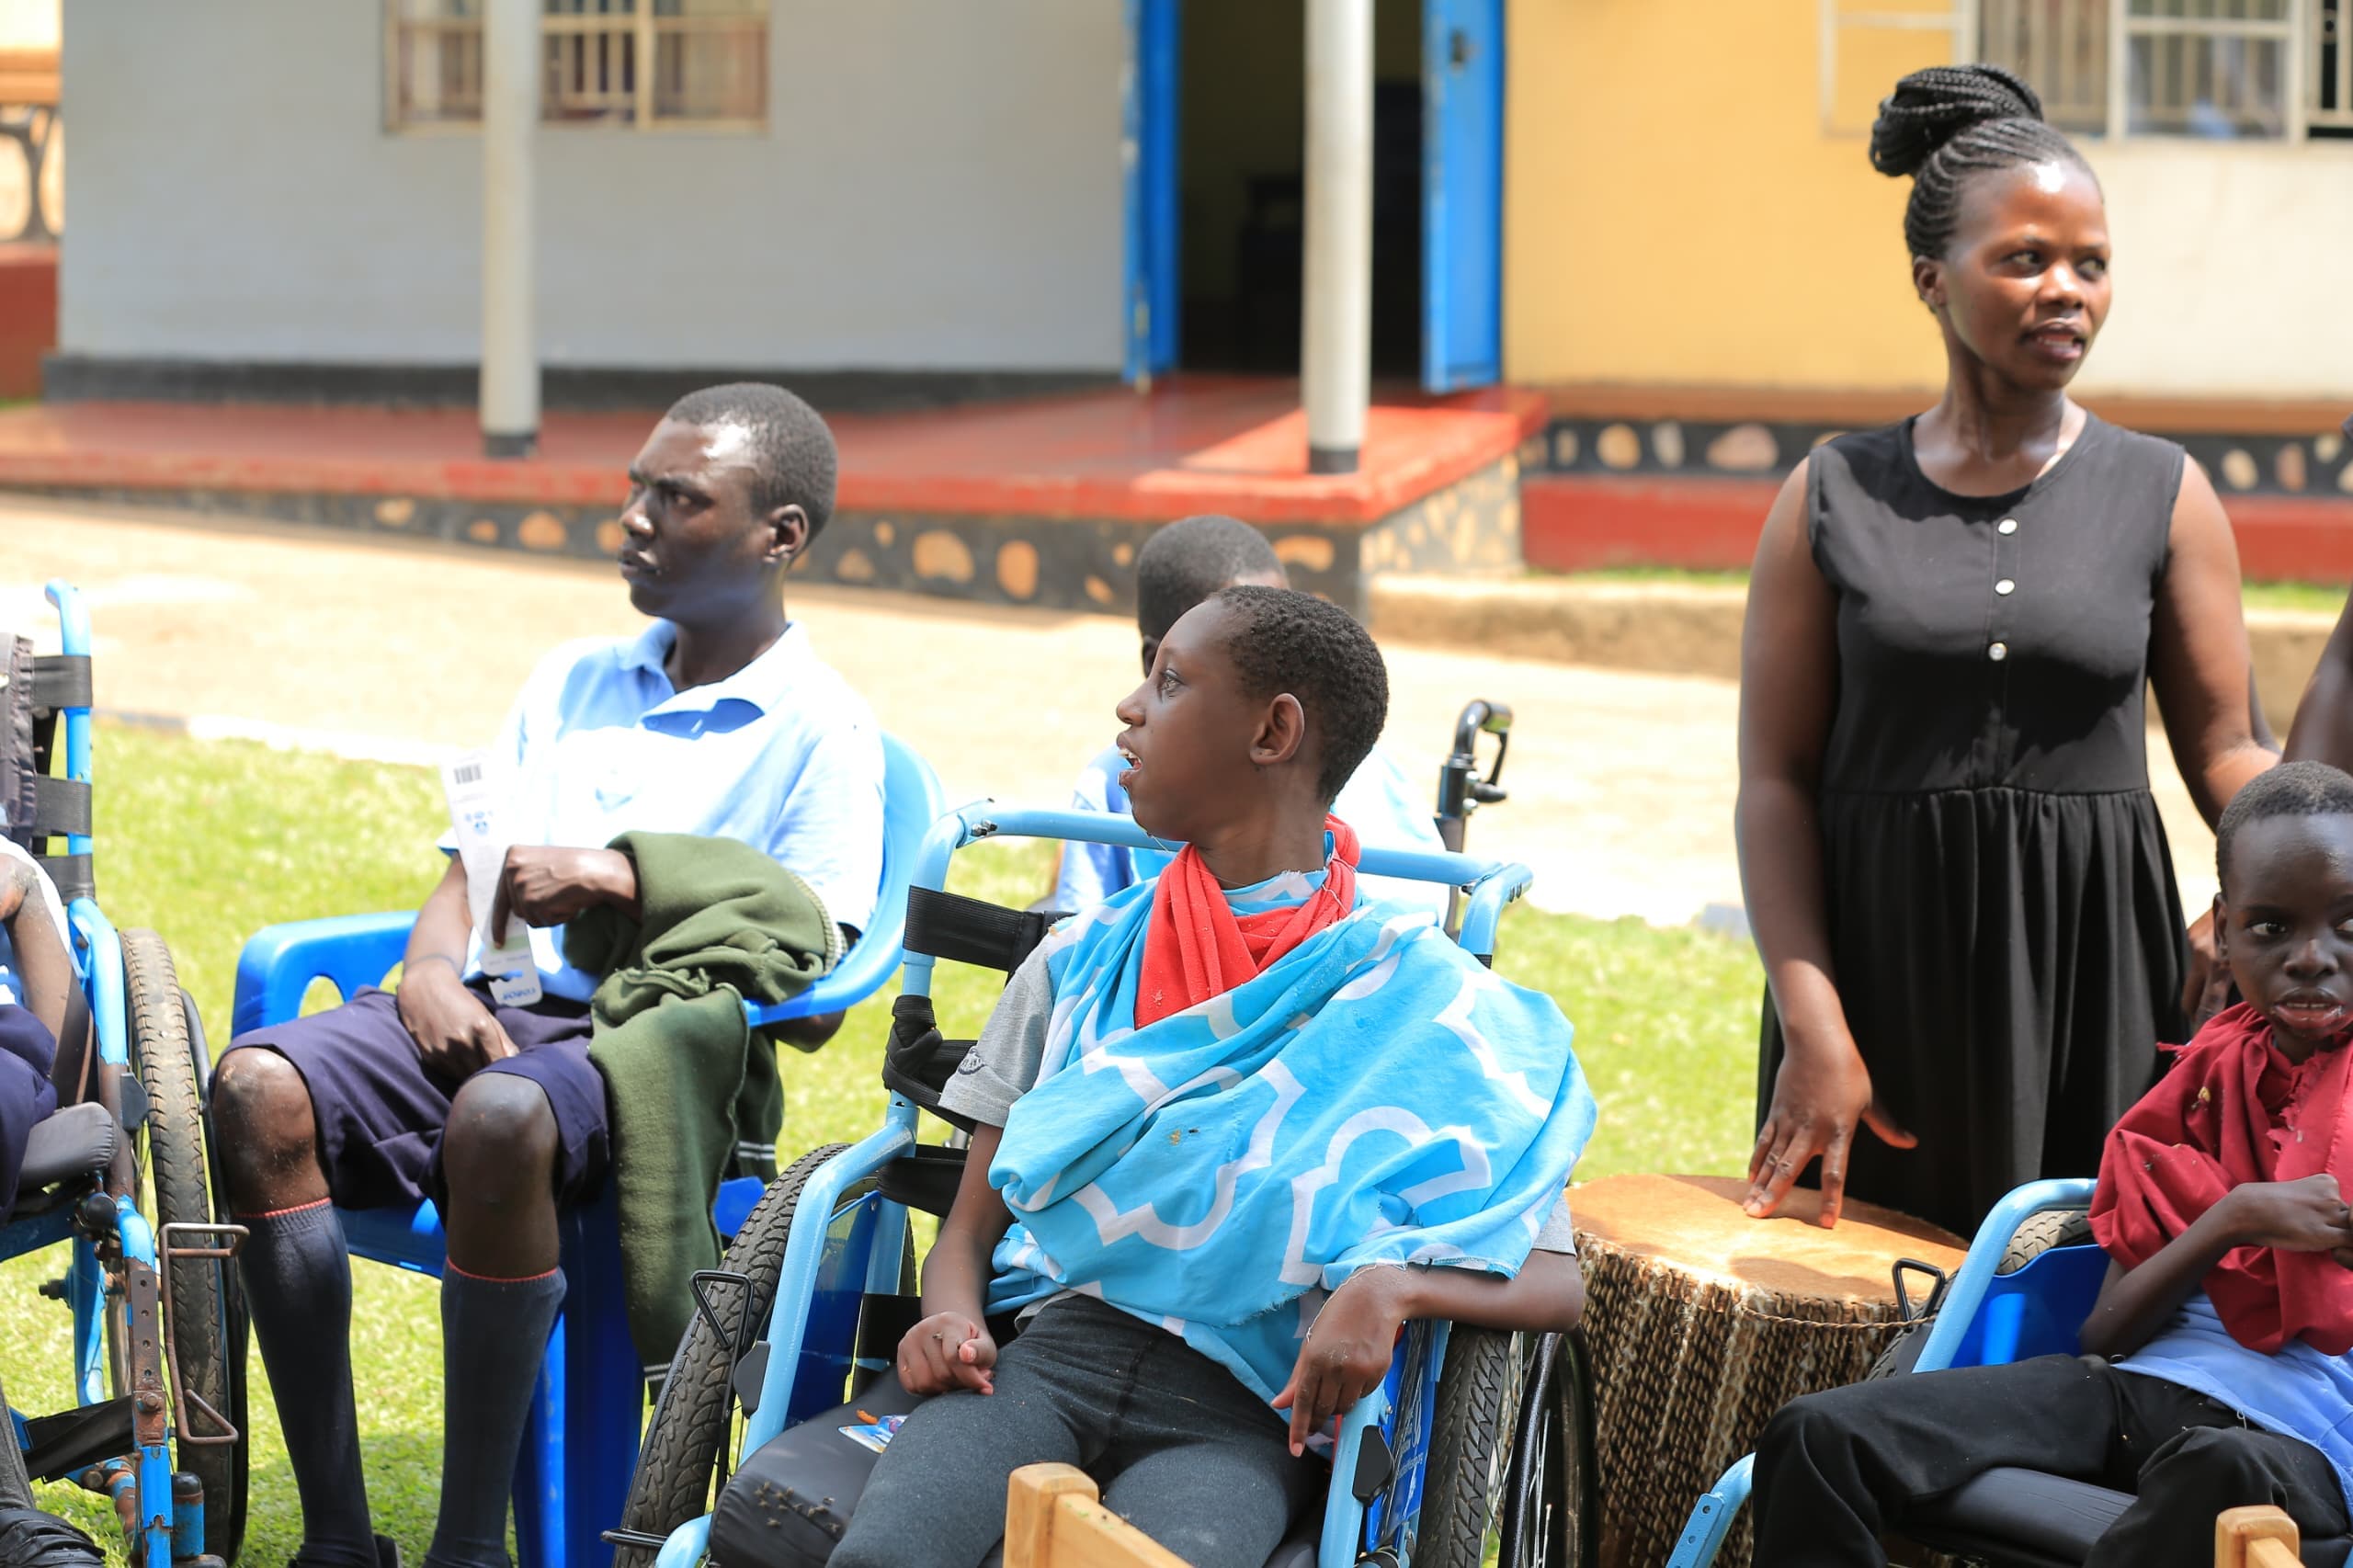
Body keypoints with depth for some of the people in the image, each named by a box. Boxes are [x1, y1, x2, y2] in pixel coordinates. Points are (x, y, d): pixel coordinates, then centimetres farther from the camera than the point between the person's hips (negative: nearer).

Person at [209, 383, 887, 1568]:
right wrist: (430, 968, -2)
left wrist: (622, 880, -14)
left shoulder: (822, 732, 2)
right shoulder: (573, 681, 24)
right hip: (492, 1015, 6)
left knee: (499, 1116, -39)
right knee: (259, 1088, -24)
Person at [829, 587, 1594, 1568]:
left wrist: (1392, 1282, -19)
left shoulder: (1413, 995, 7)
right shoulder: (1080, 961, 18)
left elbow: (1556, 1283, 1)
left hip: (1237, 1413, -3)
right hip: (1051, 1351, 3)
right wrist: (951, 1322, -6)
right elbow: (969, 1230, 18)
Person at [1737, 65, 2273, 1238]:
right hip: (1877, 960, 0)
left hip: (2090, 965, 1)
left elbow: (2224, 754, 2)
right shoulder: (1833, 500, 2)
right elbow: (1776, 780, -2)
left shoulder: (2164, 497, 4)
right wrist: (1813, 1028, -11)